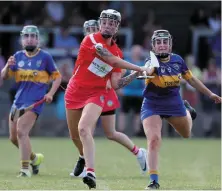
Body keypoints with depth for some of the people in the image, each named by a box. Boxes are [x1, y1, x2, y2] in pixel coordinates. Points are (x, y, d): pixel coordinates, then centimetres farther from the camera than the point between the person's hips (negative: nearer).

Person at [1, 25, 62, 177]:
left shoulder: (45, 56, -1)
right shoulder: (18, 56, 10)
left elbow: (57, 76, 5)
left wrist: (50, 93, -9)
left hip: (34, 101, -6)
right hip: (18, 100, 6)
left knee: (21, 131, -23)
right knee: (14, 137, 10)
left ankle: (25, 169, -22)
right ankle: (34, 158, 34)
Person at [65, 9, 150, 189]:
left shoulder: (117, 51, 5)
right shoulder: (91, 40, -12)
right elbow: (112, 61, -23)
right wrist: (140, 69, -22)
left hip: (96, 93, 0)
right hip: (75, 91, 0)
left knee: (84, 129, -26)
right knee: (75, 136, 14)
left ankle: (91, 172, -35)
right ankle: (85, 157, 47)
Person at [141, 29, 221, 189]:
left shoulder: (177, 60, -7)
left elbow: (191, 79, 9)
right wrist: (147, 71, -72)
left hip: (174, 104, 4)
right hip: (152, 106, -4)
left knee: (187, 134, 25)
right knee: (154, 140, -20)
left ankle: (187, 110, 58)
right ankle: (154, 181, -12)